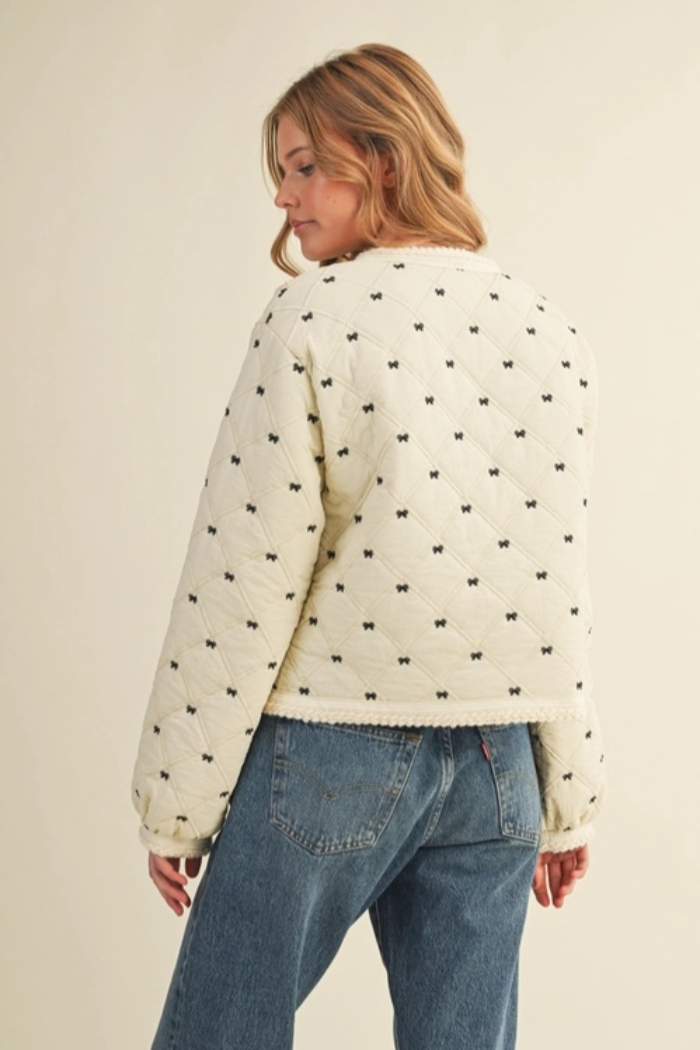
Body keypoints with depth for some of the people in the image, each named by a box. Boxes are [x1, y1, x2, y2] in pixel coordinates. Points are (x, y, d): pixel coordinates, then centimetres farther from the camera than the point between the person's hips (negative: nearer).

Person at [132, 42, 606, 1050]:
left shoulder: (316, 316, -11)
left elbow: (246, 574, -12)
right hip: (499, 767, 5)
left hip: (327, 749, -5)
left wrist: (177, 801, -4)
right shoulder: (556, 335, 5)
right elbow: (562, 583, 7)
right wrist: (568, 798, 15)